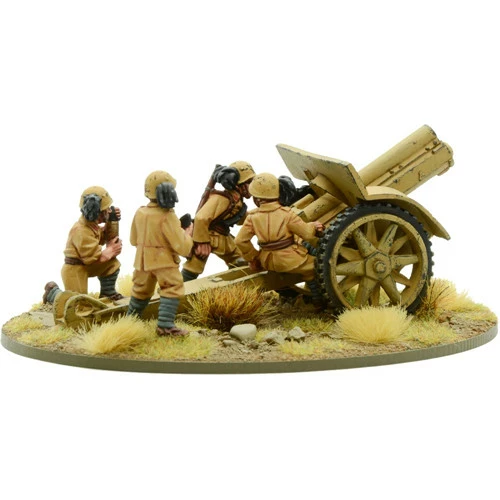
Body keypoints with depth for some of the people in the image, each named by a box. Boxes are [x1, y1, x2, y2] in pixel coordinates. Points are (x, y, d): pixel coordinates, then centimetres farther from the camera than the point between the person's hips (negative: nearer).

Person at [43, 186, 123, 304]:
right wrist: (110, 250, -10)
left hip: (86, 266, 9)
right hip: (74, 270, -9)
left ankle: (108, 292, 14)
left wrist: (111, 222, -2)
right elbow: (94, 257, -25)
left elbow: (106, 238, 14)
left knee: (113, 262, -3)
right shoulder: (81, 231, -28)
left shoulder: (92, 224, 1)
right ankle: (53, 292, 16)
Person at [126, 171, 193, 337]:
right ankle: (165, 325, -12)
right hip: (164, 261, -7)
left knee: (141, 290, 21)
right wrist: (187, 234, -1)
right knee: (172, 289, -4)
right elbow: (182, 247, -18)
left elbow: (134, 240, 14)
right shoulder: (168, 218, -19)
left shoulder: (140, 213, 1)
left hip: (143, 260, 7)